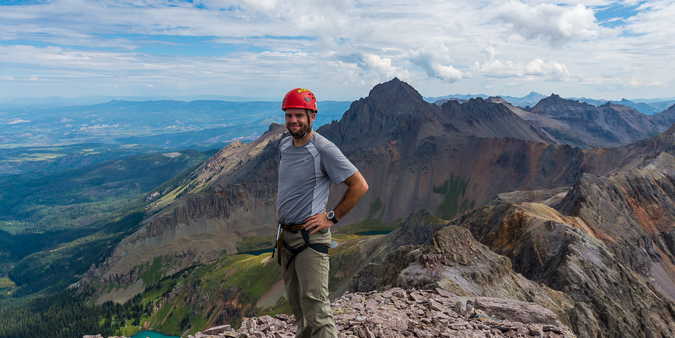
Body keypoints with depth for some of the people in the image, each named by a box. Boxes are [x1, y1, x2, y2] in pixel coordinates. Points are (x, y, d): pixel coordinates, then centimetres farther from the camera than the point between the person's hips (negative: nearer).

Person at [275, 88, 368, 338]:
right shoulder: (285, 145, 6)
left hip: (310, 237, -8)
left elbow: (360, 186, -15)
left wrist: (332, 217, -14)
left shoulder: (324, 150, -17)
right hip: (285, 234, 8)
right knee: (295, 301, 21)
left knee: (315, 306, -7)